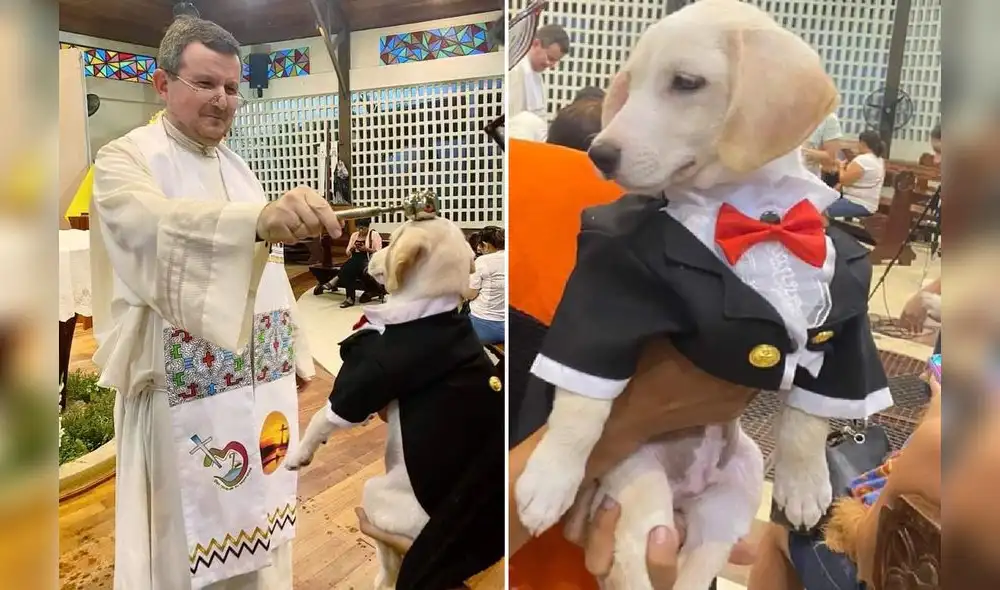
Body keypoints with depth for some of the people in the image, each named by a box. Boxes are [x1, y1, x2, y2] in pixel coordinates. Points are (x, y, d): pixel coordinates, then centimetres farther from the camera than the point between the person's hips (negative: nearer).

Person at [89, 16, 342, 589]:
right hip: (185, 384, -5)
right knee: (187, 535, 6)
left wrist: (294, 352, 14)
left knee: (257, 516, 16)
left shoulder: (238, 166, 13)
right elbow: (157, 227, -30)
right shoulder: (126, 159, -7)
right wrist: (261, 218, -49)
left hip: (262, 380, 6)